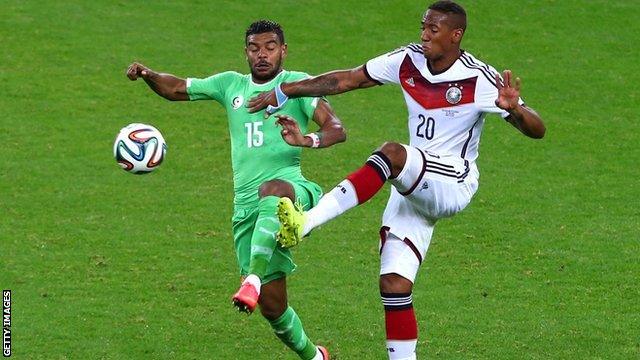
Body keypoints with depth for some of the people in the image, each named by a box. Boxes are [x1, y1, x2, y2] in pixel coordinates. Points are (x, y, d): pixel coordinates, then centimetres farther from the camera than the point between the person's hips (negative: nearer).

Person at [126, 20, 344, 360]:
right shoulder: (231, 84, 18)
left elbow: (337, 129, -9)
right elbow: (176, 88, 25)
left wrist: (308, 140, -31)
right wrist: (147, 74, 4)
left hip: (291, 189, -5)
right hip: (246, 207, 5)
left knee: (272, 190, -44)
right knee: (272, 307, 5)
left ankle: (253, 280, -56)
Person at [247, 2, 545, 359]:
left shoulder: (480, 79, -13)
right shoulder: (409, 61, 1)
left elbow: (537, 130, -14)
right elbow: (348, 79, 8)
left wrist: (514, 109, -37)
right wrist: (283, 92, 8)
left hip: (454, 181, -6)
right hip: (412, 187, 6)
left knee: (392, 153, -34)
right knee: (394, 284, -6)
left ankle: (307, 221, -45)